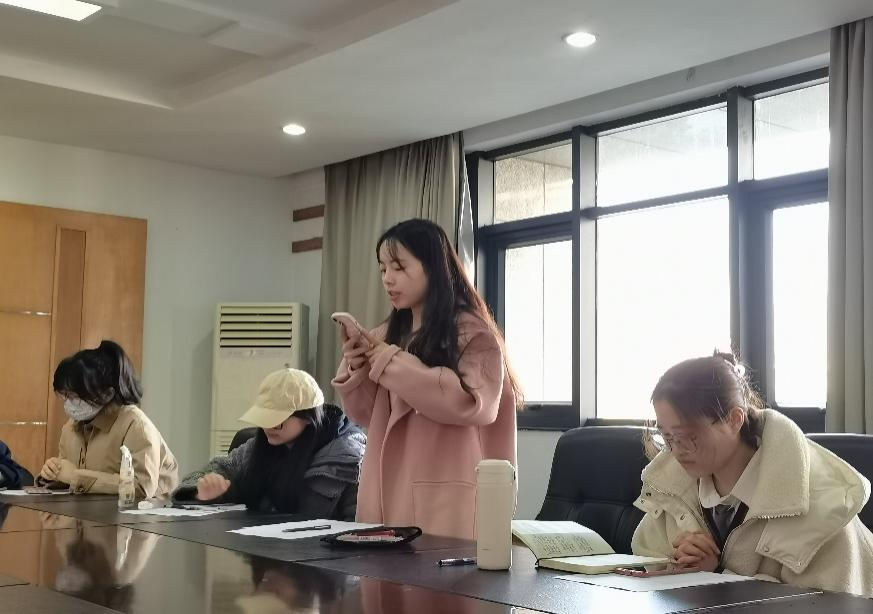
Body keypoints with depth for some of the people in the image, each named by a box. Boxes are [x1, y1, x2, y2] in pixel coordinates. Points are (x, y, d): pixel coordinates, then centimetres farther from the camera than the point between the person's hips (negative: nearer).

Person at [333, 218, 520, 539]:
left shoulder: (472, 332, -4)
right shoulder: (390, 334, 13)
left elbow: (475, 403, -19)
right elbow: (370, 416, 15)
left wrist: (394, 362, -17)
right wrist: (356, 370, -5)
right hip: (387, 491, 6)